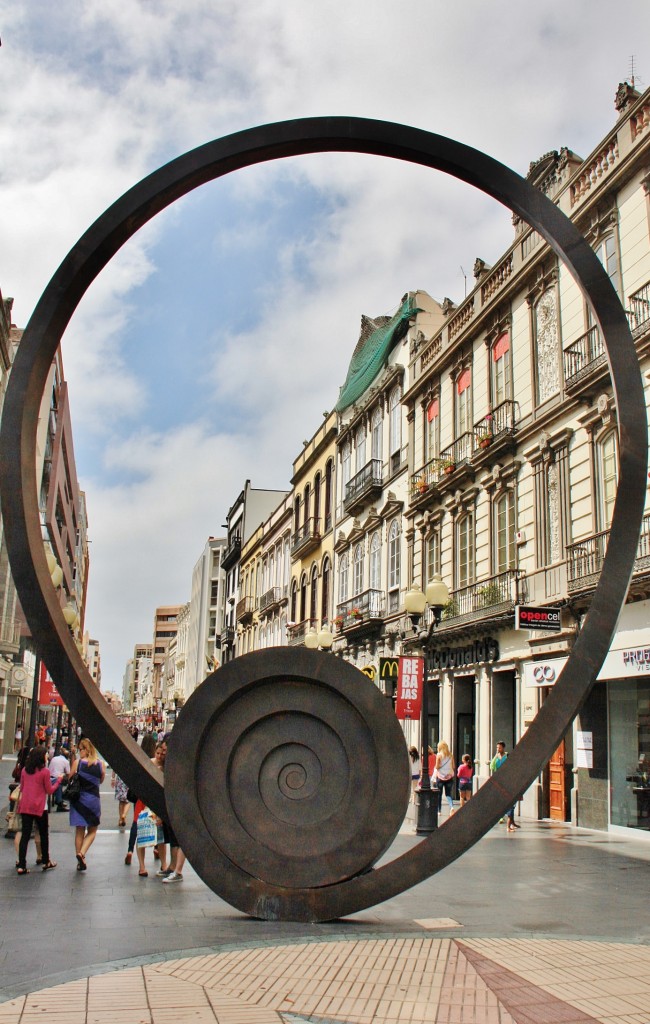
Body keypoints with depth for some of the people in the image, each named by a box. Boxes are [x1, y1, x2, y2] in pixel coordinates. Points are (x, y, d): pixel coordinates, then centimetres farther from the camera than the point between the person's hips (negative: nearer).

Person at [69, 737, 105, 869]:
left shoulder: (77, 762, -9)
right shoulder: (100, 764, -5)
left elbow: (70, 779, 2)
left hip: (78, 799, 0)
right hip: (93, 799, 0)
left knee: (79, 831, 12)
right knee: (92, 831, 13)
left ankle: (79, 857, 16)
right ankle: (82, 853, -8)